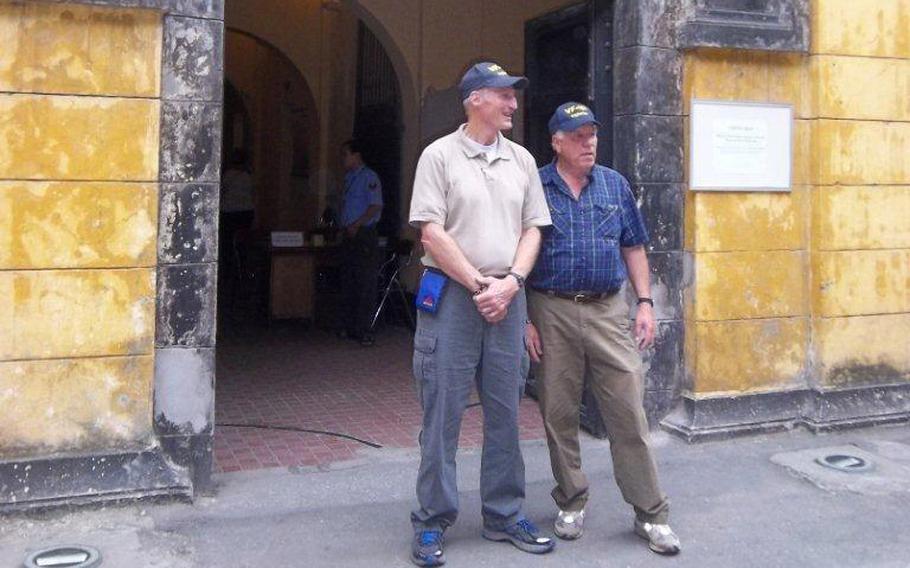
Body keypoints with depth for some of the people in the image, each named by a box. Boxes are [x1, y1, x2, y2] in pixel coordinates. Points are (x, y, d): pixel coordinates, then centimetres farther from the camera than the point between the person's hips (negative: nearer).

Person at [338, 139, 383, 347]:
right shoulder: (349, 178, 18)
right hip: (349, 235, 9)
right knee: (348, 282, 11)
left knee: (366, 284, -7)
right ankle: (350, 327, 19)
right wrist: (343, 228, 13)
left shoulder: (369, 177, -8)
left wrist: (356, 225, -19)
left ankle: (363, 330, -6)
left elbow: (376, 206, -16)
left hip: (365, 234, -9)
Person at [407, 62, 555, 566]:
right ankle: (432, 522, 12)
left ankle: (503, 516, 23)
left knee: (505, 412, 10)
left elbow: (532, 229, 11)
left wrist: (509, 283, -5)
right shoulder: (440, 155, -2)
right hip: (451, 297, -4)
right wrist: (479, 287, -11)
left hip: (507, 298, 5)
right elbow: (432, 233, -9)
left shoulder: (521, 160, 12)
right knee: (442, 411, 0)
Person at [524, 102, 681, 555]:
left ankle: (650, 513, 9)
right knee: (558, 414, 7)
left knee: (629, 413, 0)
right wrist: (524, 319, -4)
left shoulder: (615, 185, 10)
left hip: (608, 310, 2)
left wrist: (645, 303, 5)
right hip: (551, 312, -1)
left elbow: (634, 248, 14)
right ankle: (571, 504, 24)